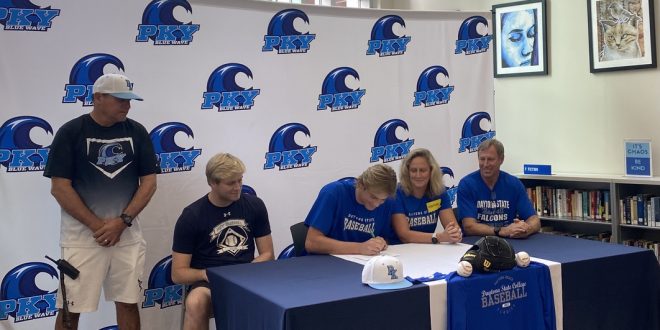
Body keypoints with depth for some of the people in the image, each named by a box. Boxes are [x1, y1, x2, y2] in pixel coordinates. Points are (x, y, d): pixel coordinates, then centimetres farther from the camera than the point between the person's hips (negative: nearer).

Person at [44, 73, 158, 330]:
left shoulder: (137, 132, 4)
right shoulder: (71, 132, -4)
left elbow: (149, 182, 3)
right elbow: (59, 188, -7)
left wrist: (122, 221, -10)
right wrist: (97, 225, -13)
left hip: (127, 235, 3)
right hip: (82, 235, -2)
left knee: (128, 302, 8)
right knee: (71, 308, 3)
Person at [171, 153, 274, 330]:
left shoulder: (255, 205, 5)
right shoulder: (191, 216, -4)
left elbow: (267, 255, 8)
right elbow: (178, 273, -2)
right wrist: (208, 274, -21)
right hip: (208, 282, -1)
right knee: (195, 303, -37)